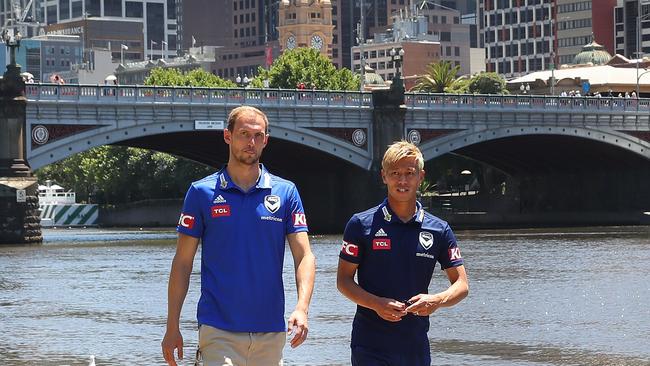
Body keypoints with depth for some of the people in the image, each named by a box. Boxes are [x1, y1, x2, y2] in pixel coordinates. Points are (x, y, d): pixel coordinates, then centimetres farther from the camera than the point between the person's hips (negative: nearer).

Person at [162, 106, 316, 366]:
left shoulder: (286, 192, 6)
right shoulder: (202, 192, 2)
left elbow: (304, 255, 0)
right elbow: (183, 262, 3)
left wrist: (302, 309, -17)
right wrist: (172, 327, -1)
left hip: (270, 332, 2)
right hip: (219, 332, -2)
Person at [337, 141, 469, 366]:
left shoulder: (439, 230, 6)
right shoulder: (361, 224, -1)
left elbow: (461, 285, 6)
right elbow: (344, 280, 0)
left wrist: (437, 300, -16)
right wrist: (377, 304, -17)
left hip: (416, 345, 3)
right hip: (370, 345, -3)